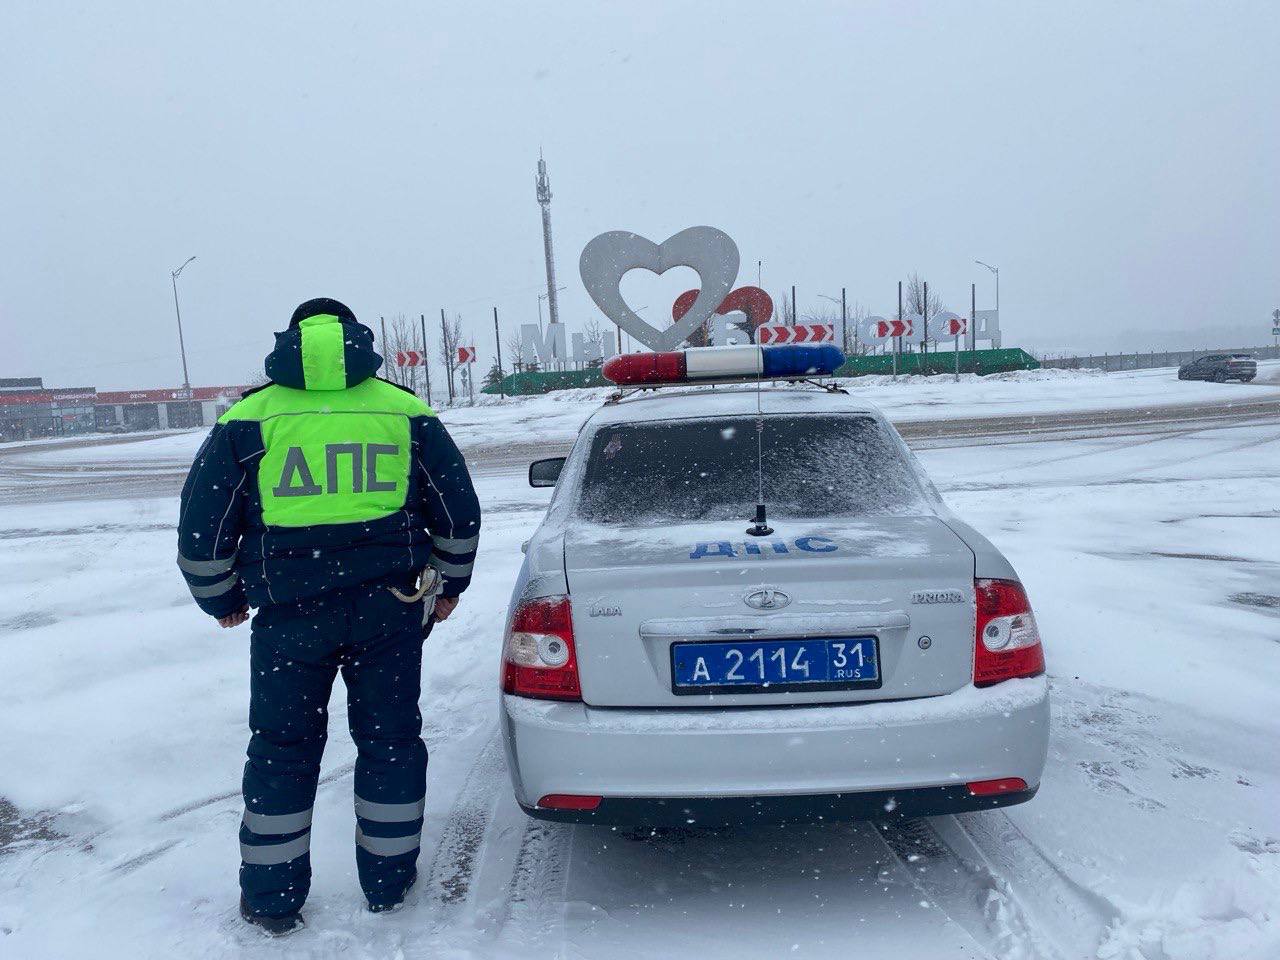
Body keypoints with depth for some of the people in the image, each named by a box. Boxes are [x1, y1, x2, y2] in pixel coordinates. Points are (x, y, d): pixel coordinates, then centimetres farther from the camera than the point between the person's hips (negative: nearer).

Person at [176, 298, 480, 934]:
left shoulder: (248, 419, 2)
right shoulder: (405, 412, 6)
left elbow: (201, 525, 3)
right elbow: (458, 510, 8)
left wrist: (221, 599, 19)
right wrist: (447, 585, 21)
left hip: (289, 614, 0)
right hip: (390, 610, 1)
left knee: (282, 750, 15)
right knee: (390, 739, 15)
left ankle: (271, 900, 27)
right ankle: (389, 884, 27)